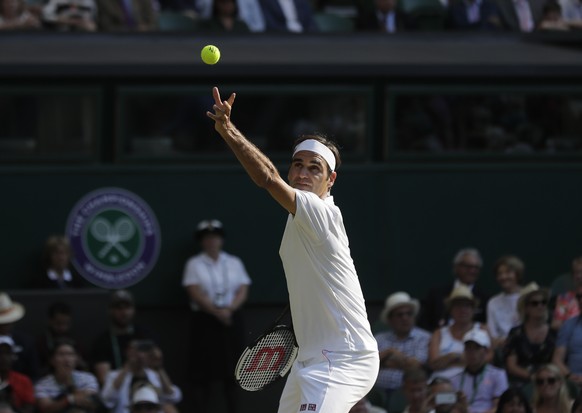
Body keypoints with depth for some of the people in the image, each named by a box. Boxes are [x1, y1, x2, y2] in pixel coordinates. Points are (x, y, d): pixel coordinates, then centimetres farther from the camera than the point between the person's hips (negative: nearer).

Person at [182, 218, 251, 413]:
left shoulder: (234, 263, 11)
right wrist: (216, 311, -18)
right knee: (203, 372, -5)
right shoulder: (194, 264, 3)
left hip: (231, 319, 2)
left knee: (232, 371, 2)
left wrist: (229, 309, -15)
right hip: (205, 320, -2)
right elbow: (195, 293, -8)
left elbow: (243, 291, 3)